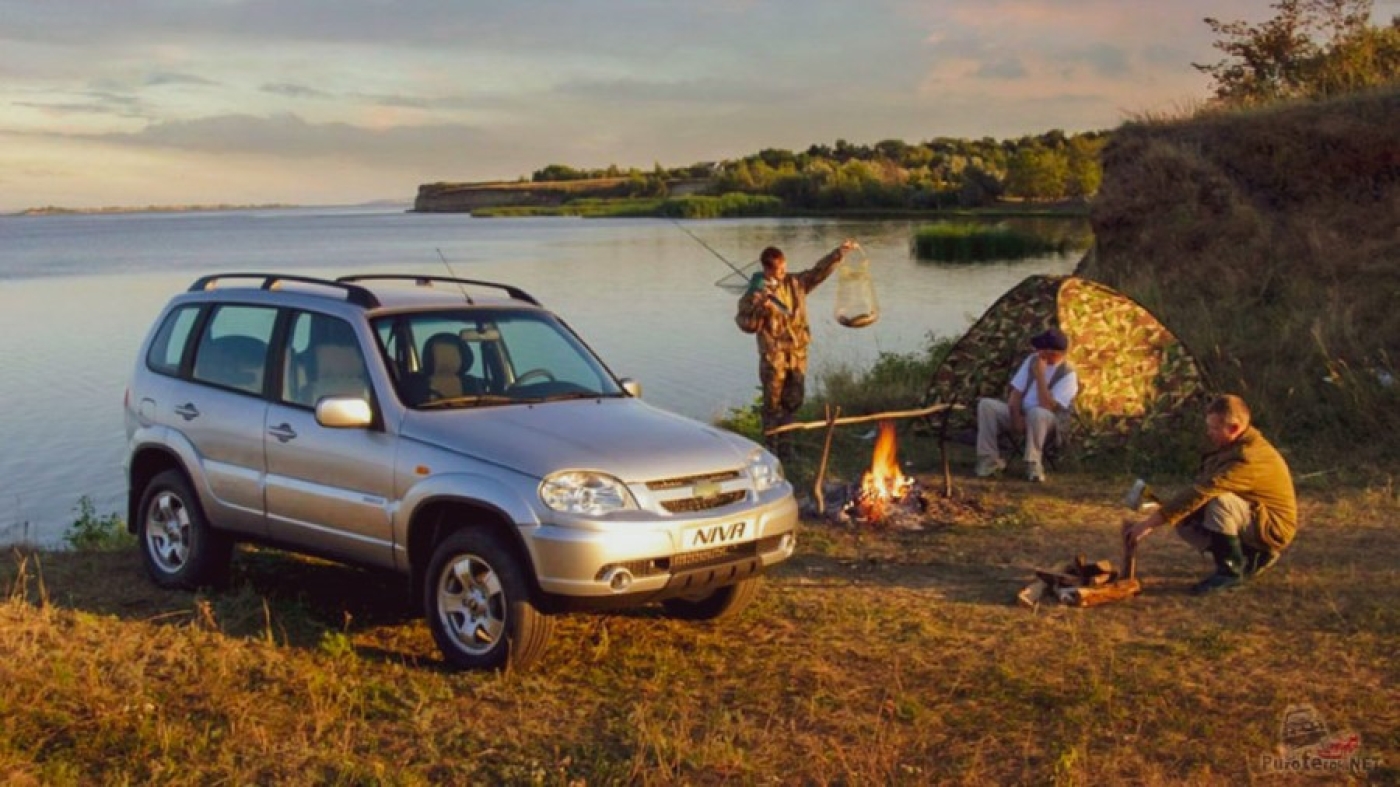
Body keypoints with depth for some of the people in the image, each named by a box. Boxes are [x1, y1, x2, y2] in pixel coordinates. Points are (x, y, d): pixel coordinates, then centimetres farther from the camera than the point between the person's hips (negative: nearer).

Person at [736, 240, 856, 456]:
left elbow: (820, 270, 10)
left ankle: (783, 442, 26)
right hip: (774, 355, -5)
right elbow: (747, 324, -8)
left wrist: (840, 251, 3)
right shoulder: (757, 293, -8)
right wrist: (761, 309, -24)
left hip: (798, 353, 5)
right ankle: (772, 447, 10)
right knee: (773, 403, 1)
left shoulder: (796, 283, 5)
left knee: (794, 400, 12)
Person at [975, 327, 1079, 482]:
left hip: (1050, 423, -6)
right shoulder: (1032, 360, 5)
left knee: (1038, 413, -42)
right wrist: (1016, 419, -13)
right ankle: (990, 460, -15)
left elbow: (1047, 407, -24)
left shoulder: (1068, 374, -13)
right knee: (986, 404, -18)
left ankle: (1034, 464, -25)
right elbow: (1016, 393, 3)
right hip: (1021, 414, 6)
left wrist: (1040, 376, -26)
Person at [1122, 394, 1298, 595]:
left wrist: (1149, 524, -33)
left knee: (1219, 502, -33)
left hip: (1272, 528, -9)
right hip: (1252, 520, 9)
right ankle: (1251, 558, 8)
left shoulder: (1248, 458, -29)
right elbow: (1200, 490, 6)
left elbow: (1201, 493, -34)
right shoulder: (1234, 447, 2)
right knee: (1184, 523, -2)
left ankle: (1230, 570, -17)